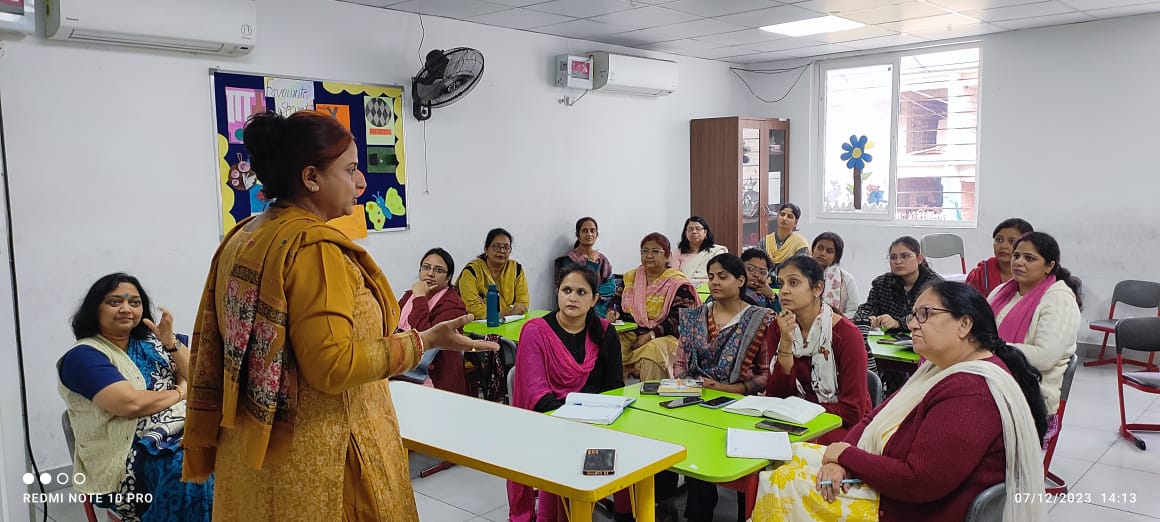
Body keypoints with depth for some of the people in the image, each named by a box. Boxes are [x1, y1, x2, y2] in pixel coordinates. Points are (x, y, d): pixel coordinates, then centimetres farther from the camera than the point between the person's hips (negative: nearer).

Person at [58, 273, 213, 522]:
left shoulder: (150, 342, 17)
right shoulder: (83, 356, -2)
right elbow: (131, 403, -16)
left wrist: (170, 341, -2)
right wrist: (179, 392, 0)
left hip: (184, 433, 6)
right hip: (131, 454, -5)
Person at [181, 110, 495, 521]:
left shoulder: (240, 240, 6)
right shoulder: (315, 247, -20)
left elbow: (210, 350, 10)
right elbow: (333, 366, -25)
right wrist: (424, 341, -19)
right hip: (314, 465, -8)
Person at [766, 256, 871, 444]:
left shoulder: (846, 334, -14)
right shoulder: (779, 328, 0)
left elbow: (854, 411, -14)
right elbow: (774, 396, -6)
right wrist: (786, 343, -16)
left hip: (841, 429, -4)